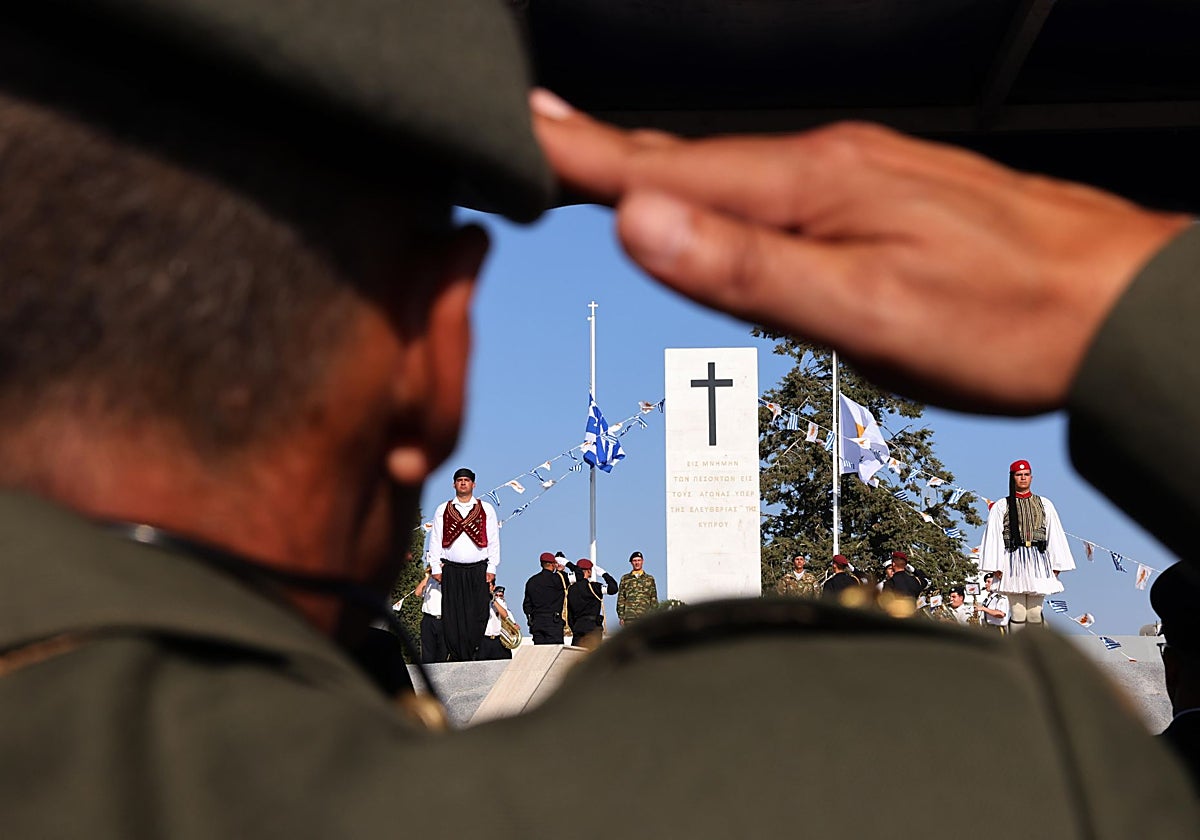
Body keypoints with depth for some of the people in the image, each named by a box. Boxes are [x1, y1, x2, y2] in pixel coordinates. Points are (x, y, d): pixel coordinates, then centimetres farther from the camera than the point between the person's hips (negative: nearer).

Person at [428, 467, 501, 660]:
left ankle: (475, 657, -4)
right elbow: (435, 540, 11)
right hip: (451, 570, 1)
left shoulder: (486, 509, 11)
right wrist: (436, 568, 2)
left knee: (477, 615, -6)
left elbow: (493, 541, 9)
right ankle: (456, 659, -3)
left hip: (478, 570, -1)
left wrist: (491, 568, 0)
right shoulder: (442, 510, 13)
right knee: (453, 617, -5)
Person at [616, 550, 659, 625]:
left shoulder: (649, 579, 13)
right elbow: (620, 598, 9)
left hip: (646, 617, 0)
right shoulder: (625, 579, 11)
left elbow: (654, 598, 12)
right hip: (629, 617, 0)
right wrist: (621, 616, 2)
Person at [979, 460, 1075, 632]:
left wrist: (1057, 565, 6)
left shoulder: (1045, 504, 14)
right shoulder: (1001, 506, 7)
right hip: (1014, 559, -2)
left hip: (1038, 561, 2)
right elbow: (994, 536, 3)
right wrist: (996, 567, -5)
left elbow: (1055, 534, 12)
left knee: (1036, 614, 0)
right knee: (1018, 615, -8)